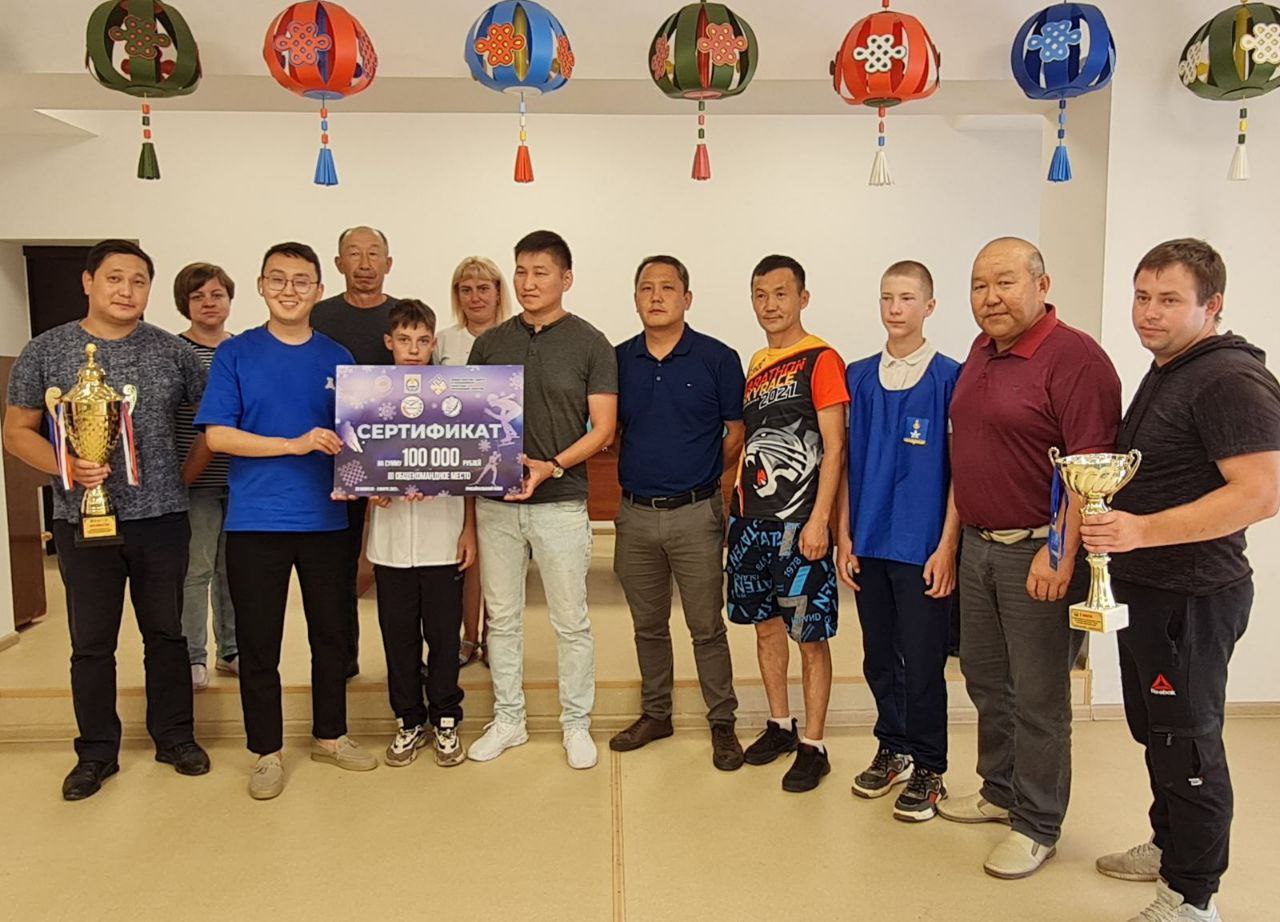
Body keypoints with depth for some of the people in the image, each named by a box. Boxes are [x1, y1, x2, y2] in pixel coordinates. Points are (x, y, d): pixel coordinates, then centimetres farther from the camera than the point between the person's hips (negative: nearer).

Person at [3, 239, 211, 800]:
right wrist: (67, 467, -15)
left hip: (161, 518, 1)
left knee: (166, 633, 11)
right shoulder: (46, 351, 1)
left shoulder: (171, 351, 2)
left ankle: (174, 737, 26)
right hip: (83, 520, 0)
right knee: (91, 642, 9)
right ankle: (96, 752, 24)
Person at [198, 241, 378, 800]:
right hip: (255, 521, -2)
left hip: (324, 519, 3)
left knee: (331, 633, 13)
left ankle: (330, 735, 31)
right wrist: (295, 445, -18)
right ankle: (267, 751, 23)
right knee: (258, 641, 7)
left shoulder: (337, 359, 6)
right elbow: (216, 434, -8)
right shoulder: (235, 354, -1)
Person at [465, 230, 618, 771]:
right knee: (502, 618, 12)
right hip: (496, 503, 3)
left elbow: (603, 427, -5)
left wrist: (550, 466, -19)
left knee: (571, 621, 6)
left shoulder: (590, 344, -2)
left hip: (561, 503, -3)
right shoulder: (490, 343, 8)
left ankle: (576, 724, 22)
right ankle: (508, 720, 27)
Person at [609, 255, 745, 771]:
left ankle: (722, 723, 20)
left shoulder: (718, 359, -5)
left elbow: (738, 436, 1)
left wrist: (700, 474, 4)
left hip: (695, 513, -3)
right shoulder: (619, 360, 5)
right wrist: (642, 468, 2)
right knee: (648, 625, 16)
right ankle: (655, 714, 31)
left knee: (706, 627, 5)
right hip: (635, 512, 4)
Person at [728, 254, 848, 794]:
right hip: (750, 517, 7)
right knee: (766, 625, 15)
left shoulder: (821, 360, -7)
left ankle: (813, 747, 13)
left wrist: (818, 520, -17)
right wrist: (736, 506, 13)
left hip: (799, 522, -7)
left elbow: (834, 447, -12)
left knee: (810, 637, 1)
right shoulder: (755, 365, 14)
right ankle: (780, 725, 31)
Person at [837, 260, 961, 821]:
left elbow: (960, 468, -6)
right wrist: (844, 536, 4)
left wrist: (947, 547, -10)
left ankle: (928, 770, 21)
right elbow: (849, 462, 9)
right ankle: (893, 750, 33)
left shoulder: (950, 377, -5)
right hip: (869, 543, 4)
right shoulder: (859, 377, 7)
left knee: (922, 662, 4)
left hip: (922, 546, -4)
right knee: (878, 656, 15)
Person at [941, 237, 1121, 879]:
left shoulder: (1075, 358, -16)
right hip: (978, 544, 8)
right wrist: (956, 536, 16)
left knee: (1038, 698, 4)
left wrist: (1060, 553, -24)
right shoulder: (982, 351, 11)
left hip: (1039, 552, -8)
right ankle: (999, 791, 38)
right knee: (985, 680, 19)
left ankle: (1036, 826, 21)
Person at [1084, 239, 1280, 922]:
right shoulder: (1165, 373, 14)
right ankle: (1170, 846, 39)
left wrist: (1142, 531, -30)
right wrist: (1106, 520, 13)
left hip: (1192, 597, -10)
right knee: (1155, 730, 21)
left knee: (1186, 742, 1)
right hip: (1144, 588, 10)